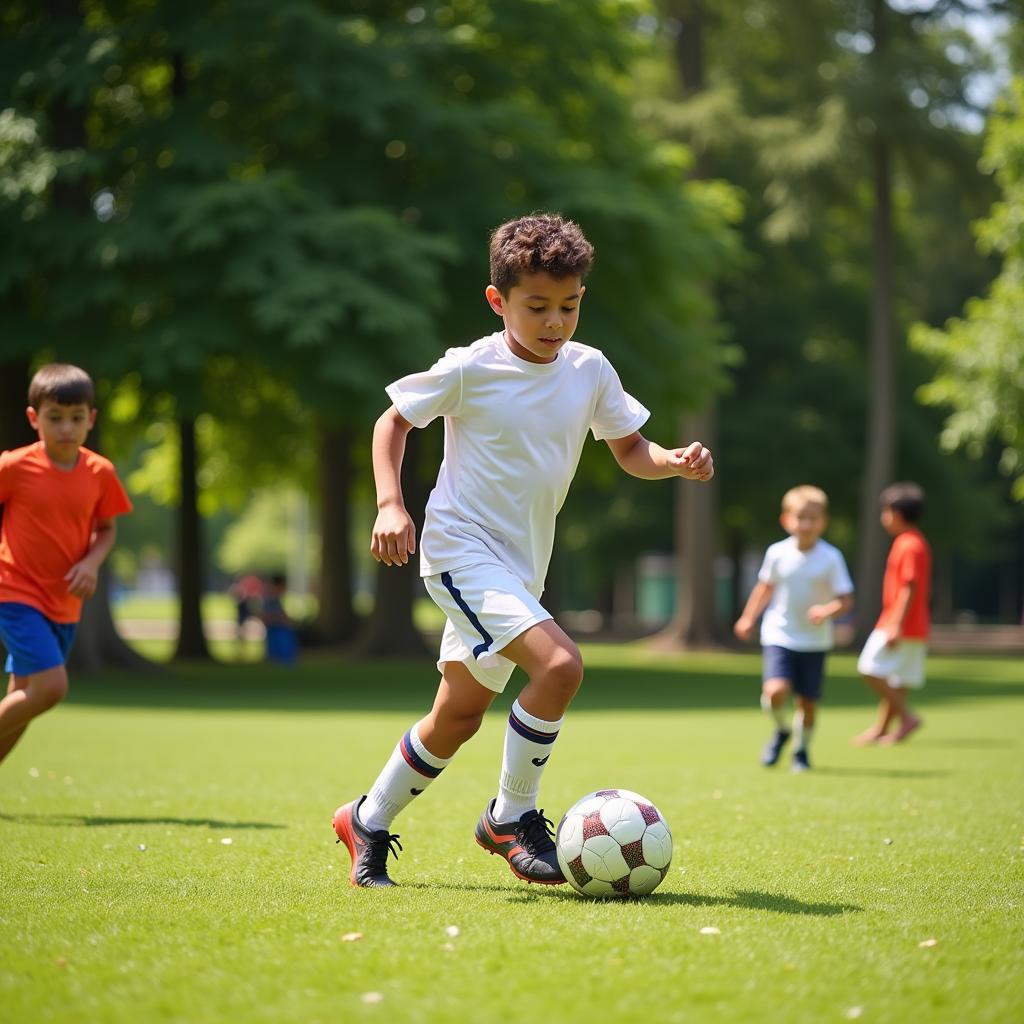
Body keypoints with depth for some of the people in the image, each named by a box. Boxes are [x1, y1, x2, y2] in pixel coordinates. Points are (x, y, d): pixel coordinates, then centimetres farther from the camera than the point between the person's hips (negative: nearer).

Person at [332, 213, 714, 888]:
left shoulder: (590, 370, 2)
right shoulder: (469, 369, -12)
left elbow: (630, 450, 11)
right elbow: (395, 420, 1)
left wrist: (675, 462, -11)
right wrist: (390, 503, -13)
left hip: (522, 566, 7)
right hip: (463, 548, -7)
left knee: (459, 715, 15)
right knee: (559, 663, -26)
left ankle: (369, 820, 34)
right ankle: (512, 817, -9)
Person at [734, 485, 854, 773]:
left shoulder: (831, 558, -9)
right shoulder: (777, 553, -3)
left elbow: (846, 600, -8)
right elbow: (765, 587, 14)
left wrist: (828, 610, -28)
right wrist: (748, 618, 15)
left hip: (815, 641, 0)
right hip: (779, 636, 0)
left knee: (808, 700, 6)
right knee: (775, 691, -20)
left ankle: (801, 749, 30)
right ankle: (781, 730, 11)